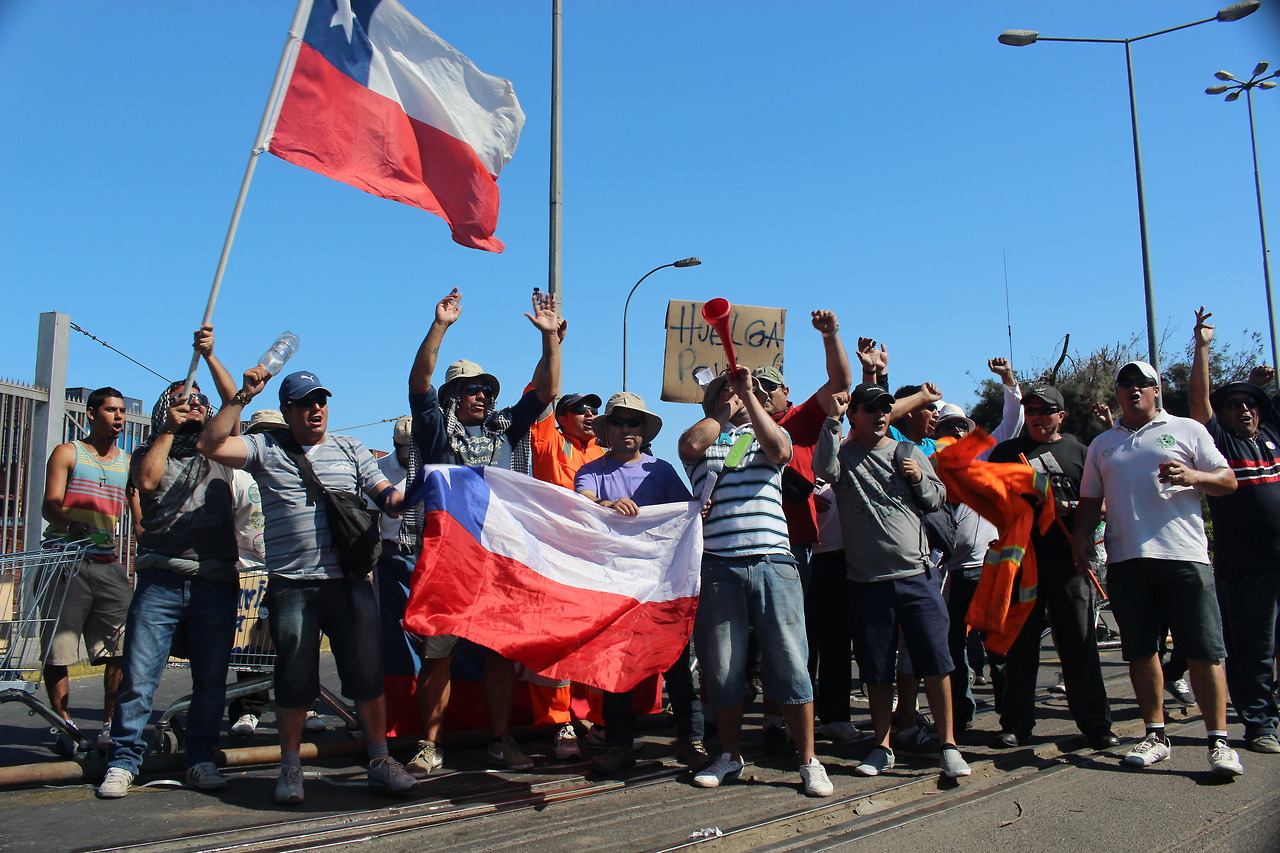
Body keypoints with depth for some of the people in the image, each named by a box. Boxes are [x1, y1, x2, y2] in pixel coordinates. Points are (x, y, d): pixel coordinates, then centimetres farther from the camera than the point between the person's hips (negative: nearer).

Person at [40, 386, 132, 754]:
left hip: (109, 563, 3)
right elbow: (49, 505, -5)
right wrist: (71, 524, -27)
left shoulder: (128, 463, 17)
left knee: (121, 648, -3)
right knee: (58, 650, -2)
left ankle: (111, 725, 7)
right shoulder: (67, 453, 7)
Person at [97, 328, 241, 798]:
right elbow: (146, 481, -6)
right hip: (161, 579, -1)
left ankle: (200, 759, 13)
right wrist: (169, 430, -1)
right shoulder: (151, 452, 16)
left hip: (216, 582, 1)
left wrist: (210, 355, -1)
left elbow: (234, 403, 5)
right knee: (138, 676, -4)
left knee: (211, 680, 4)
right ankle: (123, 763, 5)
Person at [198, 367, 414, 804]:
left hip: (350, 583, 1)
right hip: (292, 586, -1)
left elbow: (389, 498, 8)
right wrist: (242, 397, -8)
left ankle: (379, 760, 14)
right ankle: (290, 767, 21)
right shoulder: (266, 449, 9)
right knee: (294, 680, 4)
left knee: (368, 673, 1)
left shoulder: (350, 449, 14)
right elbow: (211, 444, -4)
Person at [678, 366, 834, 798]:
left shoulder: (770, 433, 17)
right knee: (722, 666, 6)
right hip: (717, 563, 0)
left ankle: (809, 761, 9)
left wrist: (749, 395, -4)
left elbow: (778, 449, -7)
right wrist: (725, 412, 5)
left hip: (772, 559, 0)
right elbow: (690, 444, -8)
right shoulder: (704, 438, 16)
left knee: (789, 661, -1)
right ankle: (730, 755, 23)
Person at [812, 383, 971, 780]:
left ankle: (948, 746, 11)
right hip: (867, 582, -1)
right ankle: (882, 748, 20)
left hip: (916, 576, 1)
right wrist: (832, 420, -19)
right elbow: (825, 469, -19)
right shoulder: (844, 454, 4)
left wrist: (919, 479, -3)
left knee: (936, 661, -1)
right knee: (876, 670, 8)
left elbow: (936, 500, 17)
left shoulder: (909, 452, 12)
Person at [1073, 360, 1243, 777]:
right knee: (1140, 650, 5)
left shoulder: (1187, 430, 10)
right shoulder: (1102, 444, 19)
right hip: (1125, 559, 3)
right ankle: (1155, 734, 15)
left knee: (1203, 650, -5)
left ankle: (1219, 741, 1)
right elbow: (1090, 500, 21)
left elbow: (1227, 481, 7)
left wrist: (1193, 476, -13)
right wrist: (1081, 537, 5)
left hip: (1183, 555, -3)